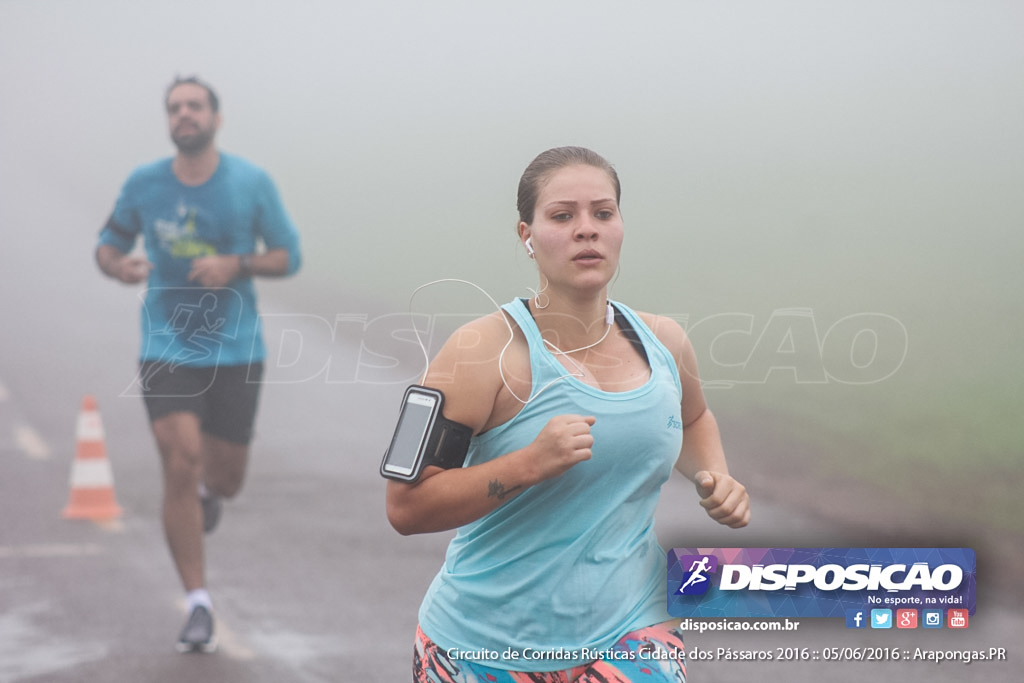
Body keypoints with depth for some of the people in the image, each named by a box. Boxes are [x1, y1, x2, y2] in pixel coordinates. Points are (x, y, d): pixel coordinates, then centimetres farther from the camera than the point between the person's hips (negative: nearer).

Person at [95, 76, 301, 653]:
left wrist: (236, 265, -16)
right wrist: (120, 265, -12)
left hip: (235, 350, 1)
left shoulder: (252, 183, -2)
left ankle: (209, 492, 49)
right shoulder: (143, 184, 0)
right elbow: (109, 243, 12)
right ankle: (199, 606, -5)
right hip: (167, 348, 0)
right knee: (180, 465, -13)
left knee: (226, 475, 7)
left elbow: (288, 255, 2)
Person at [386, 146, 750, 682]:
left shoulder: (663, 344, 3)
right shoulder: (486, 351, -13)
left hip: (627, 638, 3)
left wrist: (714, 477, 8)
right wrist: (529, 463, -26)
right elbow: (405, 507, -17)